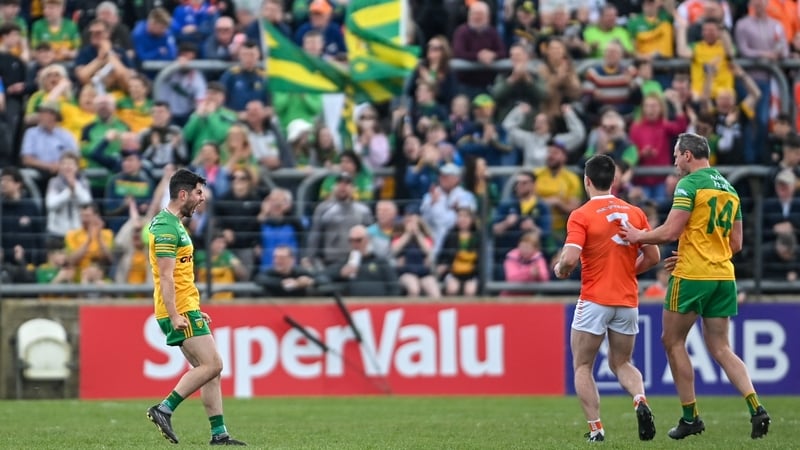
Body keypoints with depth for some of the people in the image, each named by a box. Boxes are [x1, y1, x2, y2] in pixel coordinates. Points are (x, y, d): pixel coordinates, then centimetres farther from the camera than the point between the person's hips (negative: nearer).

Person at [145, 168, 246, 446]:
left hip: (185, 309, 10)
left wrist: (194, 310, 26)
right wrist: (175, 315, -26)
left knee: (209, 369, 7)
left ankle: (219, 434, 5)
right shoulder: (167, 228, -14)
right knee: (212, 365, -14)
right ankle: (164, 410, -11)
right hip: (180, 310, -10)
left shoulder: (173, 224, 19)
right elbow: (166, 277, -21)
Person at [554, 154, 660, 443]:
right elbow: (652, 257, 6)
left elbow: (570, 259, -19)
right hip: (627, 300, 4)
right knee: (621, 363, 19)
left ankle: (596, 428, -3)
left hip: (594, 301, -4)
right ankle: (640, 401, -11)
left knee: (582, 367, 10)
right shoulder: (635, 213, 4)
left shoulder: (581, 216, -10)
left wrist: (560, 270, 3)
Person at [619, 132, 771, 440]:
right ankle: (755, 409, -10)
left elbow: (670, 232, -16)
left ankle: (690, 418, 5)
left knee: (673, 342, 7)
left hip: (692, 276, -7)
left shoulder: (690, 184, -10)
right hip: (724, 276, 7)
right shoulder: (729, 189, 14)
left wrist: (638, 236, 1)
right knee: (721, 349, 8)